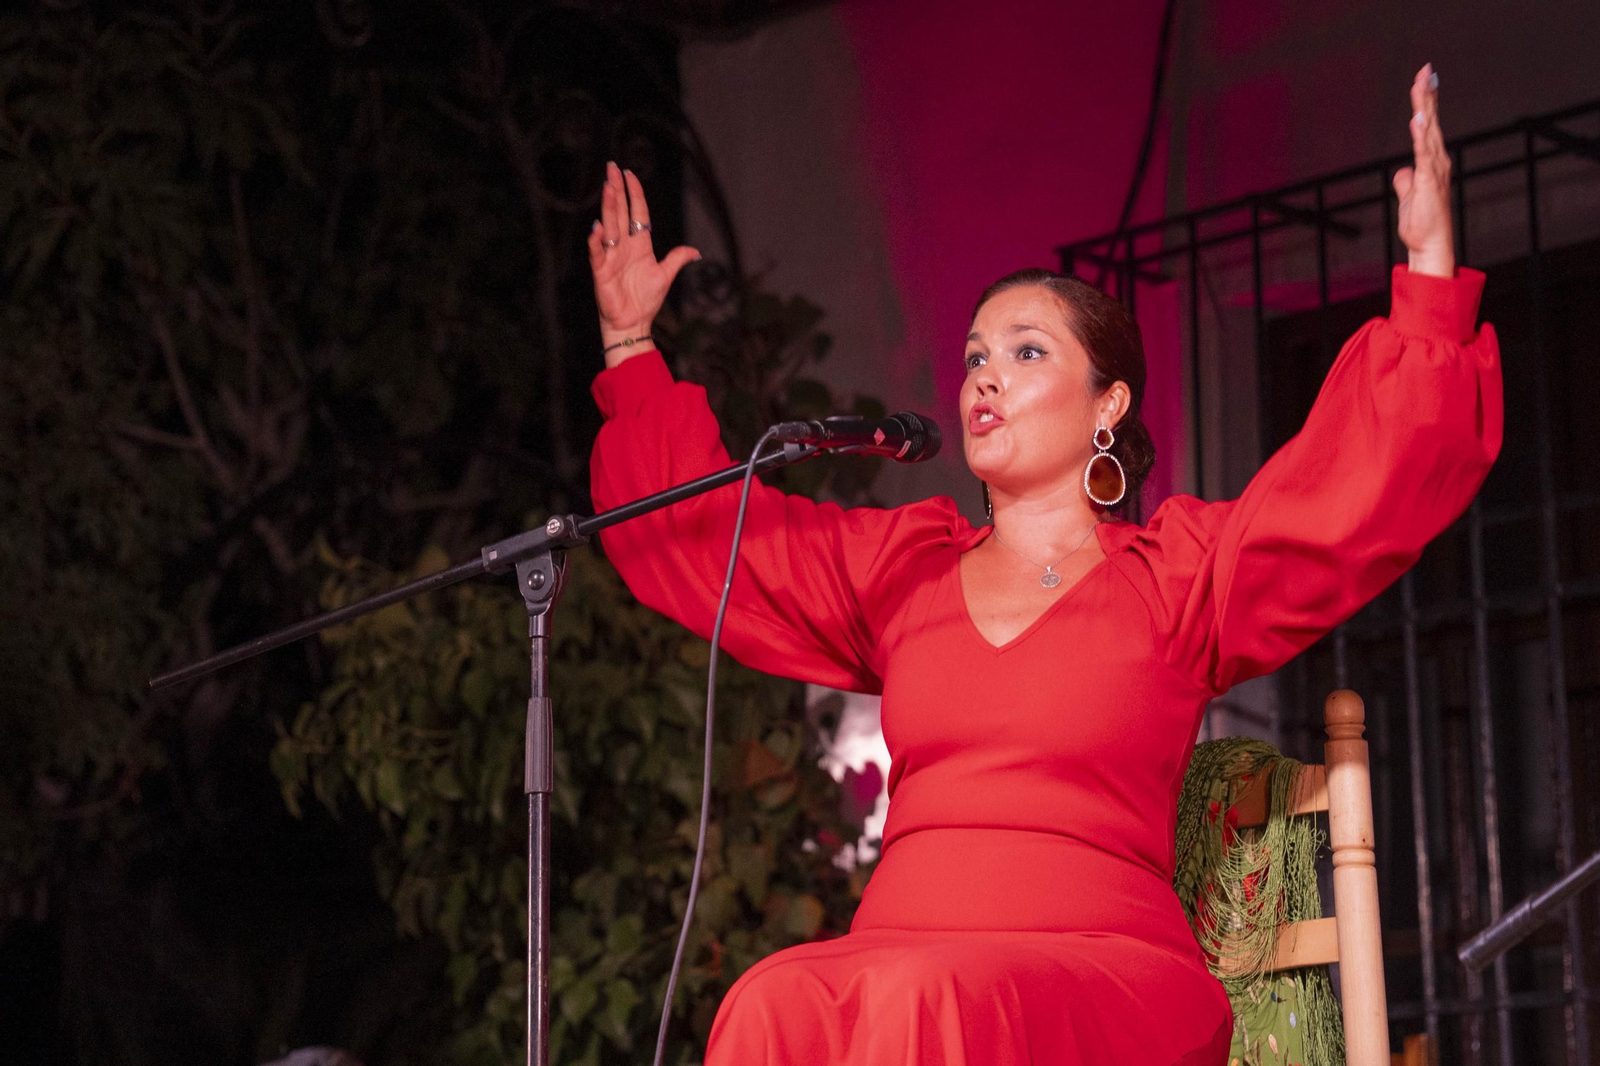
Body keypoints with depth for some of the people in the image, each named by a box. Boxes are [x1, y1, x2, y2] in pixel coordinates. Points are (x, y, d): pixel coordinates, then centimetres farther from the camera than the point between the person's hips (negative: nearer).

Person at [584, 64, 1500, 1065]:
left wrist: (1430, 268, -4)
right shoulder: (899, 567, 25)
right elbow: (697, 527, 33)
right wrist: (630, 344, 35)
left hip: (1103, 969, -3)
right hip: (898, 954, 3)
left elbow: (1375, 467, 4)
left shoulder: (1178, 571, 14)